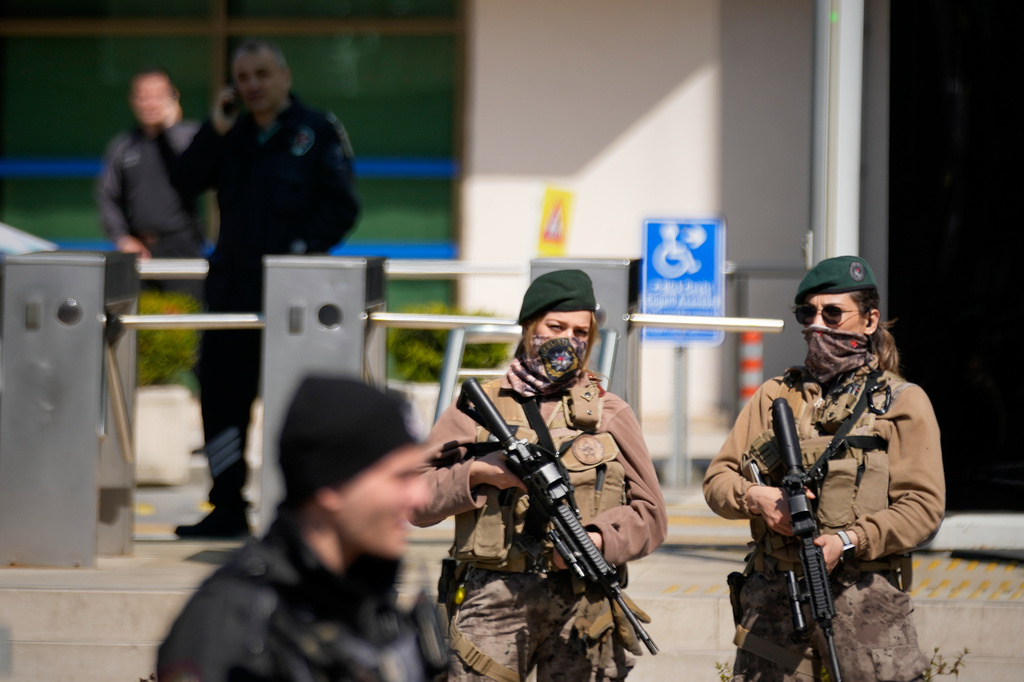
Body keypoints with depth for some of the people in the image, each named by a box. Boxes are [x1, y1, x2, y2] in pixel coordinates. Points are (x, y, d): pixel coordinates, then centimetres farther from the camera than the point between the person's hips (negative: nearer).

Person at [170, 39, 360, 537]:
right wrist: (216, 130, -3)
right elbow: (185, 180, 6)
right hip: (232, 289, 5)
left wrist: (304, 248, -16)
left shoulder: (317, 133, 0)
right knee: (221, 396, 3)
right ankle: (227, 506, 10)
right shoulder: (232, 136, 15)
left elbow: (342, 207, -5)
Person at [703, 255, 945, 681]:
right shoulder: (775, 395, 16)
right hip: (772, 598, 3)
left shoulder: (902, 402, 5)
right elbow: (717, 480, 14)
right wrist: (756, 497, -9)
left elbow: (923, 507, -4)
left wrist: (846, 542, -18)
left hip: (865, 600, -3)